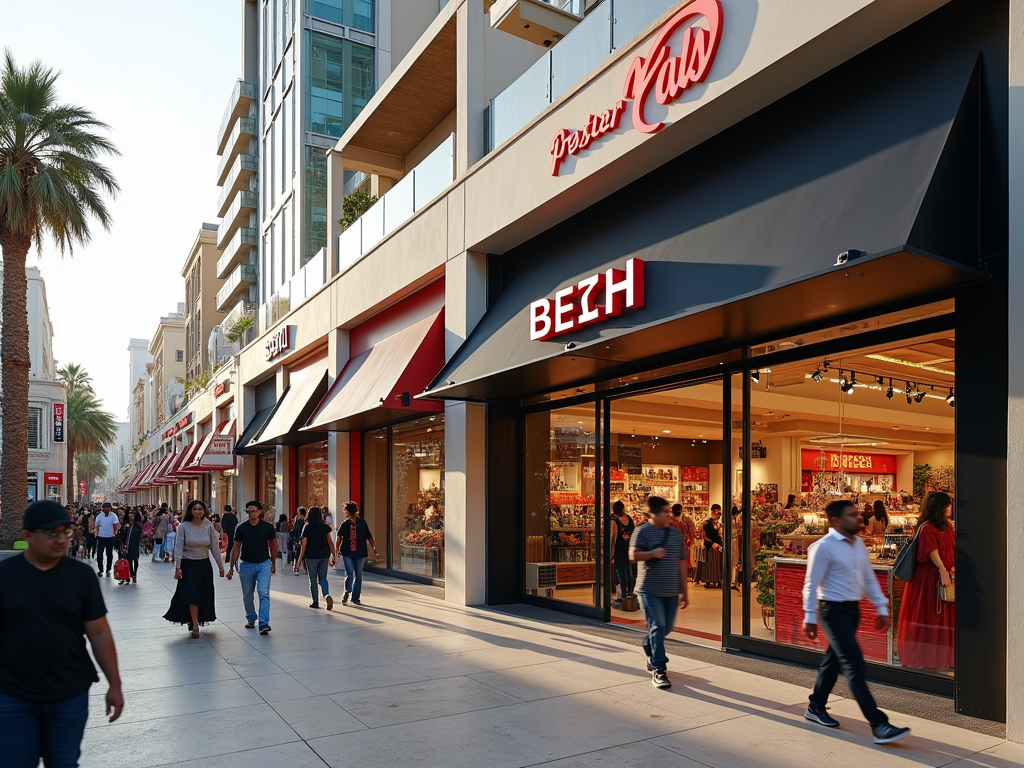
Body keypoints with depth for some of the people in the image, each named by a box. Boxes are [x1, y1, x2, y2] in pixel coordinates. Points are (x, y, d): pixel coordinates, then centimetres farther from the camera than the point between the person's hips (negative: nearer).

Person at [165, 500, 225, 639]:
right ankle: (195, 626, -5)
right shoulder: (184, 526, -8)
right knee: (191, 594, -9)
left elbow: (215, 547, 2)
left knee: (203, 595, 10)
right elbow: (178, 548, -8)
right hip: (188, 565, -3)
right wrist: (177, 567, -15)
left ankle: (192, 620, 31)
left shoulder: (208, 526, -2)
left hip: (204, 565, 3)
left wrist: (221, 566, 3)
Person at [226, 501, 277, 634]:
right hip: (246, 565, 2)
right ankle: (251, 618, 35)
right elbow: (236, 548, 4)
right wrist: (231, 568, 3)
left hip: (264, 564, -2)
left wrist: (273, 563, 13)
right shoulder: (241, 528, -3)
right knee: (247, 595, 13)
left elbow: (273, 544, 8)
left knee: (264, 593, -12)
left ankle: (264, 624, -14)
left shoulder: (267, 527, -6)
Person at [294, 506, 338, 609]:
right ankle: (327, 595, -15)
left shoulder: (307, 527, -5)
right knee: (323, 578, 10)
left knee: (313, 580, 11)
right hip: (324, 556, 2)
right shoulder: (325, 527, 1)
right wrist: (334, 556, 6)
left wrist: (299, 560, -1)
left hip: (311, 556, -2)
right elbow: (330, 542, 0)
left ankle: (315, 602, 14)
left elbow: (303, 545, -6)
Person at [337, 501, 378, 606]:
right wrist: (337, 549, 4)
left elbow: (369, 538, -2)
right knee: (350, 573, -13)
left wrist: (375, 551, -5)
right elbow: (339, 537, 12)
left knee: (358, 575, 6)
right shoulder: (345, 524, 4)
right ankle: (347, 593, 7)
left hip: (359, 554, 0)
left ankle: (355, 598, 17)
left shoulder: (362, 523, -1)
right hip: (347, 553, 0)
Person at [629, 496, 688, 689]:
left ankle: (651, 653, 40)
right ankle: (659, 670, -2)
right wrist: (652, 553, -32)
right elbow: (633, 555, -14)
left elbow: (681, 562, 14)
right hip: (650, 589, -5)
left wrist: (684, 591, 14)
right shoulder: (643, 531, -5)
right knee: (657, 627, -9)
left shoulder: (676, 533, 11)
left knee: (667, 627, 13)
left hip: (672, 590, 6)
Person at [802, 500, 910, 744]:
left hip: (853, 609, 9)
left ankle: (816, 708, 32)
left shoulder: (858, 543, 7)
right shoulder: (824, 547, -18)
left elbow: (869, 578, 14)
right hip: (834, 611, -8)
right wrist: (810, 618, -12)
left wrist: (881, 608, 12)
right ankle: (878, 725, -8)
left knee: (834, 659, 17)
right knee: (854, 665, -10)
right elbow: (812, 584, -15)